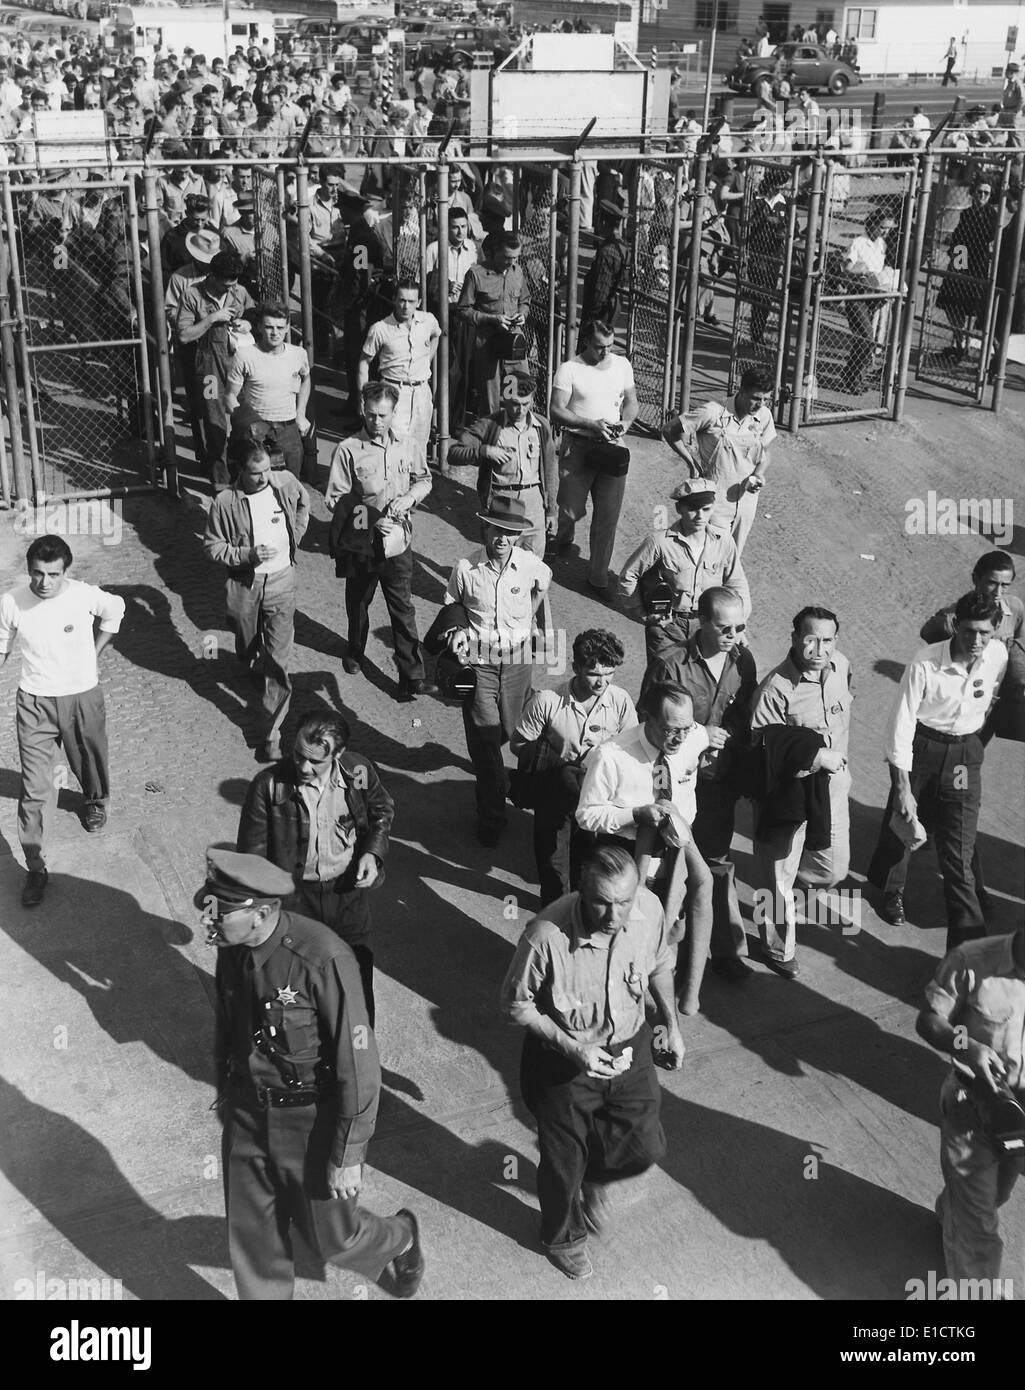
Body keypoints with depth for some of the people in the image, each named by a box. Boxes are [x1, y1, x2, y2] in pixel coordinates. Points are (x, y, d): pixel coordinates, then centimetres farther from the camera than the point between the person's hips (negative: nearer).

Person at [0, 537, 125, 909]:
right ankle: (35, 869, 5)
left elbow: (115, 611, 5)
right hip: (34, 702, -1)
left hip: (82, 696, 1)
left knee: (90, 762, 25)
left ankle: (95, 801, 59)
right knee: (33, 789, -4)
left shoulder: (85, 596, -18)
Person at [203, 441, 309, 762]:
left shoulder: (285, 482, -6)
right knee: (248, 652, 18)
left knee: (279, 660, -7)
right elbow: (212, 547, -7)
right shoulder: (225, 502, -14)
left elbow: (303, 503, 18)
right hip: (244, 584, 0)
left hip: (281, 581, 0)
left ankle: (271, 733, -5)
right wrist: (247, 554, -21)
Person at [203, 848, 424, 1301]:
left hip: (313, 1122, -5)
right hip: (248, 1116, 5)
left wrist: (348, 1153, -18)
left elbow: (358, 1062, -23)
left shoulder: (323, 959, -30)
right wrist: (225, 1095, 22)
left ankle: (399, 1240, 45)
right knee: (252, 1237, 16)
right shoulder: (231, 951, -9)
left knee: (332, 1238, 13)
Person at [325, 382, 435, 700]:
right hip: (360, 542, -1)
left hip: (397, 542, 1)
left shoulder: (408, 446, -3)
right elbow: (335, 499, -9)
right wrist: (370, 518, -19)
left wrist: (409, 497, -7)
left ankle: (412, 677, 2)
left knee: (403, 609, 0)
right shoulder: (348, 450, -11)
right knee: (358, 602, 19)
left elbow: (424, 479, 14)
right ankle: (355, 652, 45)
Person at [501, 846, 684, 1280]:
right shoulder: (546, 936, -35)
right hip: (564, 1061, -3)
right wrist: (572, 1048, -26)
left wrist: (672, 1024, 3)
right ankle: (563, 1238, 49)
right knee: (565, 1161, 16)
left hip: (628, 1046, 4)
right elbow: (516, 1005, -18)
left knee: (645, 1146, 12)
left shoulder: (650, 910, -21)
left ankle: (596, 1178, 49)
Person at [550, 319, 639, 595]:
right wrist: (592, 424, -21)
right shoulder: (569, 369, -7)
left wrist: (625, 422, -7)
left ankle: (598, 575, 10)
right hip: (577, 446, -3)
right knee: (572, 510, 2)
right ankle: (563, 539, 38)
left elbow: (632, 402, 15)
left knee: (608, 515, 0)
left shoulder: (622, 365, 6)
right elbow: (557, 411, -11)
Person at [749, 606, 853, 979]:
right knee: (778, 876, 8)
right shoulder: (775, 689, -25)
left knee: (833, 870, 16)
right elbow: (764, 747, -22)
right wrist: (814, 756, -29)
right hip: (788, 789, -6)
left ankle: (787, 874, 47)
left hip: (832, 781, 6)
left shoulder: (841, 665, -4)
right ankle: (779, 950, 30)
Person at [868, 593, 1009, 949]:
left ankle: (968, 946, 2)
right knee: (901, 823, 18)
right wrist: (903, 788, -19)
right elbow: (900, 726, -19)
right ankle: (891, 889, 51)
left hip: (965, 753, 2)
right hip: (920, 748, -1)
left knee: (958, 855, -3)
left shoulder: (998, 655, -12)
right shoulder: (925, 664, -24)